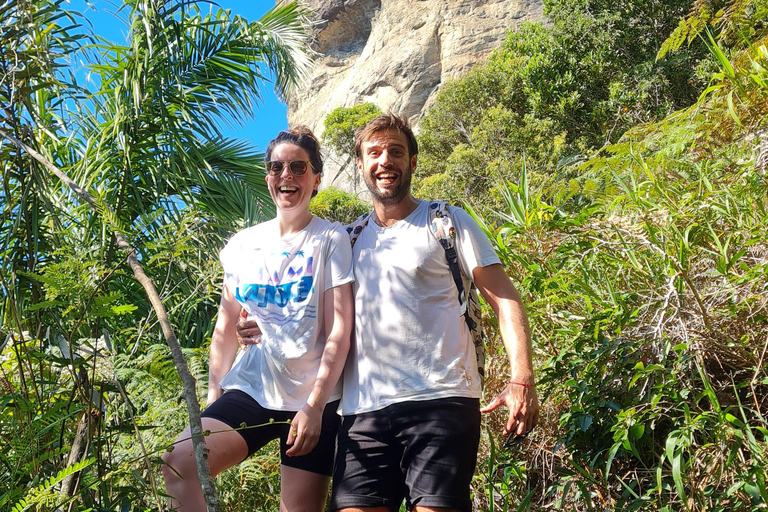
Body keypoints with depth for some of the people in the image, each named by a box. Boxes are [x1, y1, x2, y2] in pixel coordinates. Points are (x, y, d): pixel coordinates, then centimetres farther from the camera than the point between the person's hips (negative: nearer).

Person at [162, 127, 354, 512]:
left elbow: (339, 331, -8)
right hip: (251, 389, 3)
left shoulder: (330, 240, -2)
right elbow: (226, 327, 16)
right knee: (179, 462, -18)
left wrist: (314, 406, -14)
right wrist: (213, 394, 9)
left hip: (313, 398, -3)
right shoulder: (242, 245, 10)